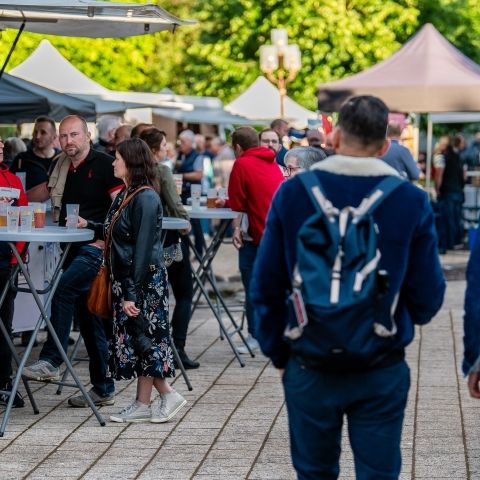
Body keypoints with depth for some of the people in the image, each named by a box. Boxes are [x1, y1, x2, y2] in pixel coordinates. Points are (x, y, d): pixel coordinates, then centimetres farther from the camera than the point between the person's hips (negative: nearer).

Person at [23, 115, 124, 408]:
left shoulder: (104, 164, -6)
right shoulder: (62, 170, 14)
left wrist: (105, 238, -20)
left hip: (97, 249, -7)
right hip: (74, 249, 8)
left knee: (63, 290, -26)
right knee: (90, 320, 9)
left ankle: (51, 362, -22)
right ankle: (103, 389, 15)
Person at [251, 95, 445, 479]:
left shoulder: (292, 194, -6)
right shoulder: (411, 201, -8)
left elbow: (267, 286, -1)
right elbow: (428, 295, -4)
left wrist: (278, 354, 12)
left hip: (310, 367, 1)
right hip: (383, 371, -1)